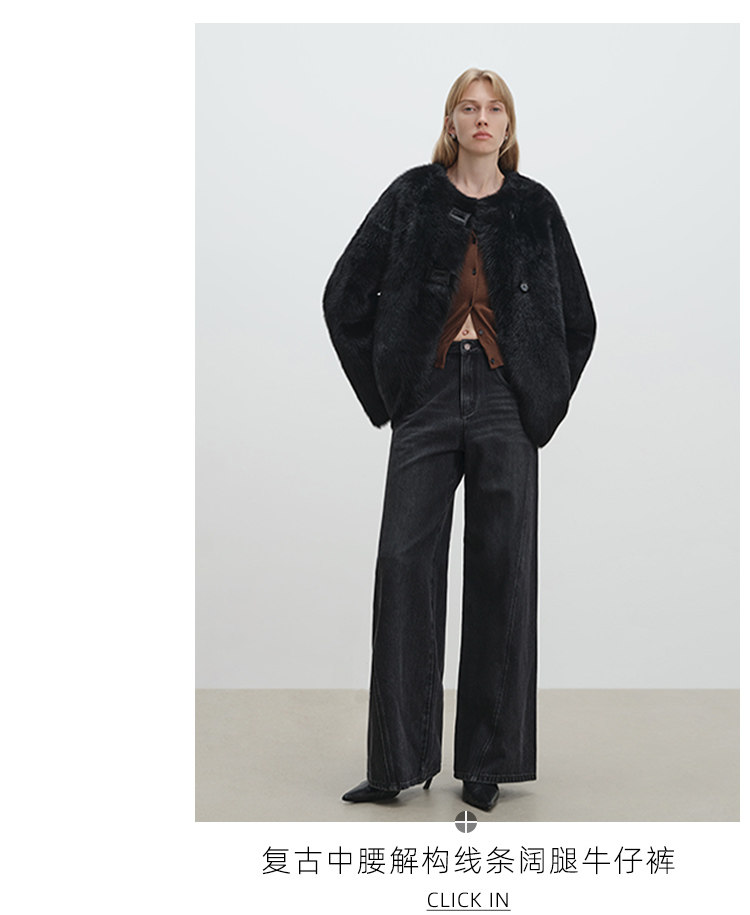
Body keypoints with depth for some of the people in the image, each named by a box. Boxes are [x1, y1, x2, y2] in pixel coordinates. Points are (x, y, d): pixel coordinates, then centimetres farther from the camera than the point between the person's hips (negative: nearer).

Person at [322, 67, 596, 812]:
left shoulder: (535, 207, 9)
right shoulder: (411, 196, 6)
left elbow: (578, 319, 15)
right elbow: (344, 297, 7)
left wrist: (545, 403, 7)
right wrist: (381, 393, 4)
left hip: (506, 402, 1)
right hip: (428, 399, 0)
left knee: (500, 571, 2)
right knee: (405, 564, -4)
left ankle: (488, 763, 13)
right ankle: (398, 763, 6)